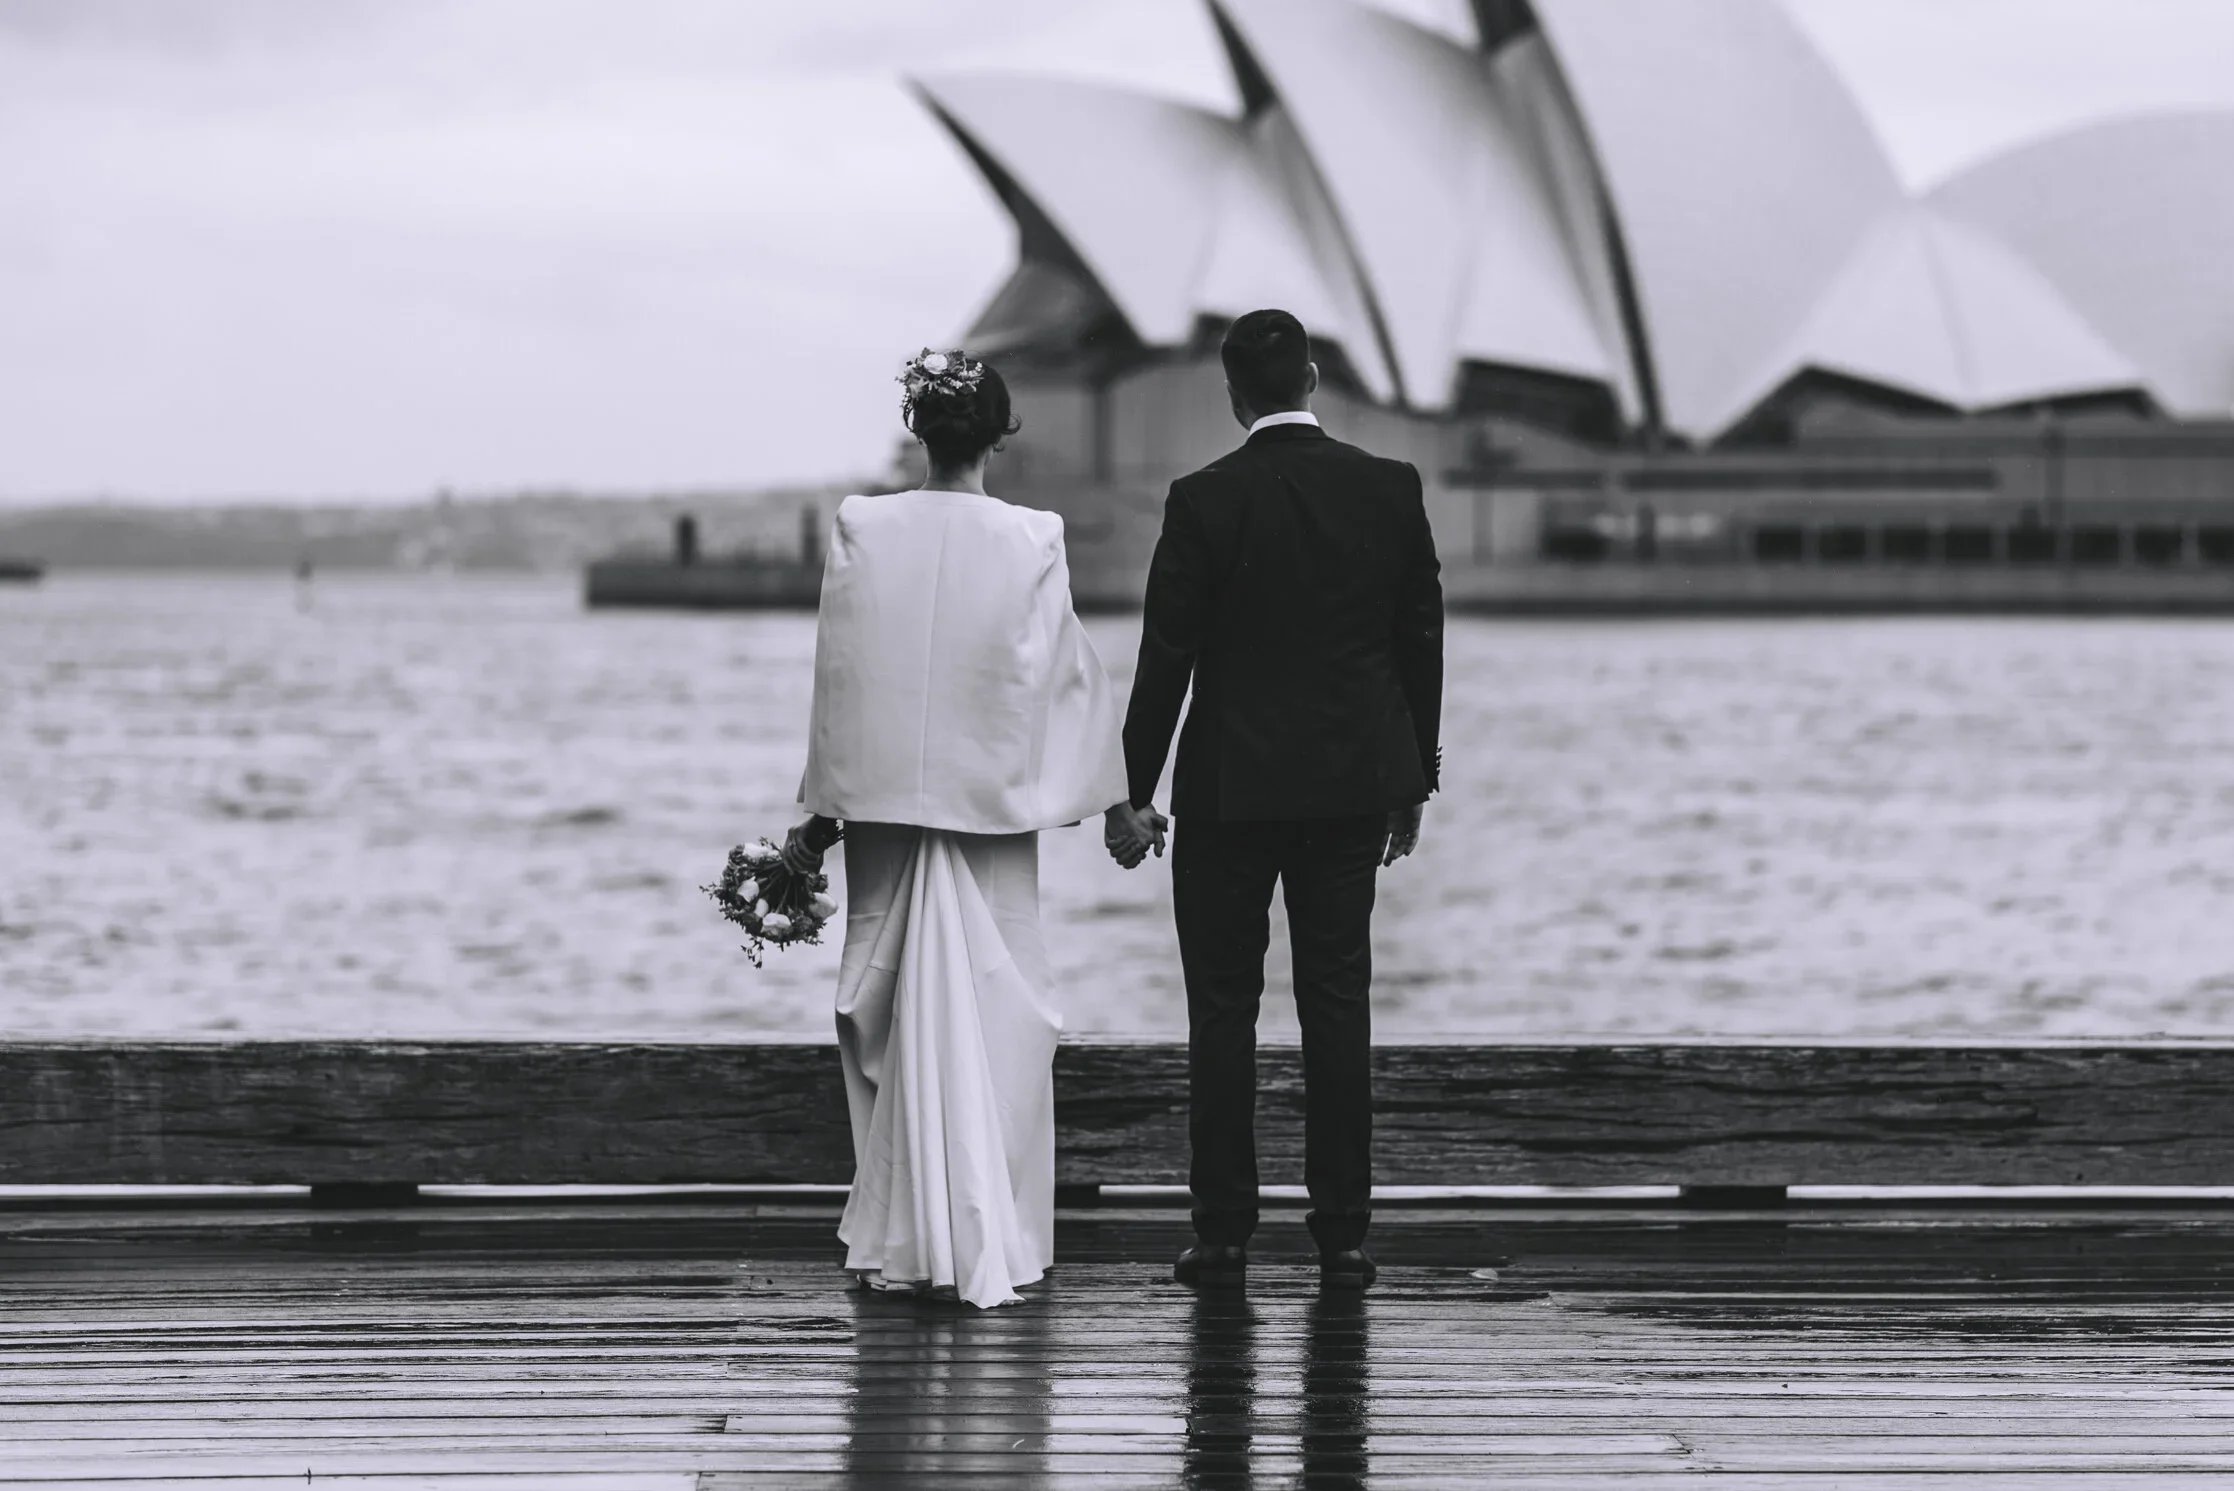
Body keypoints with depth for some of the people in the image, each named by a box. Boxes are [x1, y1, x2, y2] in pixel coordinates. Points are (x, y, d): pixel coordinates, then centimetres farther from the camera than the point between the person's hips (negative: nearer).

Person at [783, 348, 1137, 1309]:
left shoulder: (859, 533, -4)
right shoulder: (1031, 542, -8)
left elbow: (838, 678, 1)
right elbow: (1066, 677, -2)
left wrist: (820, 813, 9)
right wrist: (1113, 797, 9)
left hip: (884, 801, 1)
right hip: (991, 800, -1)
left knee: (892, 1012, 10)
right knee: (994, 1012, 4)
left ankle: (898, 1240, 12)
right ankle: (989, 1242, 1)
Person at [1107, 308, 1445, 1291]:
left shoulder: (1205, 501, -10)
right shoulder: (1390, 490, 0)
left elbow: (1167, 655, -8)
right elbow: (1421, 641, 5)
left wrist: (1134, 792, -1)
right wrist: (1413, 781, 14)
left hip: (1230, 787, -3)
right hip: (1353, 785, 3)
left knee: (1223, 1009, 4)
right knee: (1337, 1005, 6)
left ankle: (1224, 1233, 4)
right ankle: (1342, 1235, 5)